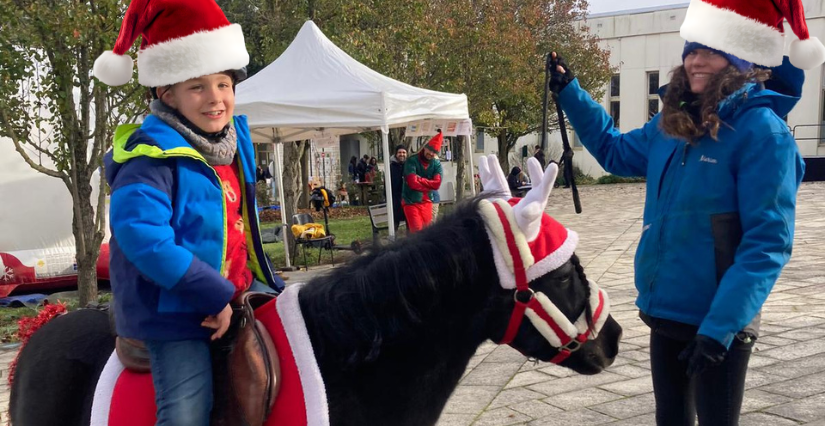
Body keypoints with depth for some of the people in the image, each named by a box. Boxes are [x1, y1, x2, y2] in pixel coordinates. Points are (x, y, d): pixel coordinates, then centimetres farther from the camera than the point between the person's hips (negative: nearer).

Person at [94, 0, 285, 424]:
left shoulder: (236, 139, 6)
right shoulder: (152, 156, -19)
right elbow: (141, 235, -31)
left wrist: (255, 286, 16)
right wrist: (215, 297, -29)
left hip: (239, 290, 8)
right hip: (178, 310, -8)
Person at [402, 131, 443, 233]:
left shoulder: (437, 164, 2)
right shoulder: (412, 161, -10)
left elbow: (437, 184, -11)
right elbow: (413, 183, -20)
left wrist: (420, 179, -17)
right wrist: (429, 186, -9)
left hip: (426, 202, 4)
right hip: (411, 202, -4)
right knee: (417, 232, -12)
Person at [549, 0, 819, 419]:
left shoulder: (760, 129, -17)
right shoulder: (671, 124, 3)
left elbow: (767, 241, -20)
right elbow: (615, 151, 22)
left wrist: (721, 325, -26)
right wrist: (570, 92, 13)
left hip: (717, 321, -6)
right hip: (664, 310, 7)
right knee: (670, 417, 22)